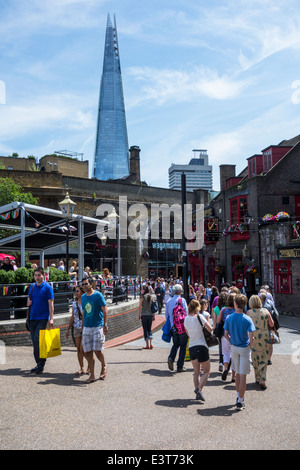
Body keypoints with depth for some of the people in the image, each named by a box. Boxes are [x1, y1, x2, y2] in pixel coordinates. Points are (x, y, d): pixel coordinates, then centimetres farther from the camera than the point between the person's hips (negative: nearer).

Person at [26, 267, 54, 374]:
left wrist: (51, 318, -14)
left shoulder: (47, 287, -6)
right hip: (32, 317, 6)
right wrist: (28, 303, -1)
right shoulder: (32, 286, 12)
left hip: (43, 318, -6)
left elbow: (51, 304, -8)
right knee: (34, 341, 9)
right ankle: (39, 364, 19)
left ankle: (41, 363, -4)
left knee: (37, 339, -14)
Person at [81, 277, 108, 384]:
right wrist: (83, 326, 17)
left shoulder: (98, 295, -7)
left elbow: (104, 310, -7)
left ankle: (104, 366, 23)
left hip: (98, 326, -5)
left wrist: (105, 325, -12)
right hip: (87, 327, 5)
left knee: (97, 350, -7)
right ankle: (92, 375, 12)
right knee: (87, 352, 2)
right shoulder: (83, 297, 10)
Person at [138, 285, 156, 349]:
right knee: (149, 329, 15)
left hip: (144, 315, -4)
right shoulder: (152, 296, 4)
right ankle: (151, 344, 2)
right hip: (150, 314, 4)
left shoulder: (142, 297, -8)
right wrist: (154, 315, 11)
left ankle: (147, 345, 5)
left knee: (145, 330, 4)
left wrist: (139, 315, 0)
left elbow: (140, 307, -8)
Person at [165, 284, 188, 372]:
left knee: (175, 344, 20)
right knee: (183, 346, 6)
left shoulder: (169, 301, 6)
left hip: (173, 328, 5)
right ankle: (180, 367, 8)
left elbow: (166, 315, 13)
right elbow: (186, 314, -13)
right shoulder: (182, 300, -10)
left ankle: (171, 358, -4)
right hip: (183, 328, -5)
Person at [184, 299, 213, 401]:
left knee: (196, 372, 17)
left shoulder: (186, 319, 7)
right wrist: (206, 321, 4)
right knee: (206, 372, 5)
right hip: (201, 347, -5)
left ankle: (197, 389, 6)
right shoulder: (199, 316, -9)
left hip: (191, 347, 5)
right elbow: (210, 329, -15)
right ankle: (199, 389, -13)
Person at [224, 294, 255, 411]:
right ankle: (240, 401, 6)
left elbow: (226, 335, -2)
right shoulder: (247, 319, -15)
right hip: (245, 348, -3)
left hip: (234, 348, 3)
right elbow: (251, 337, -19)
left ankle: (239, 397, 30)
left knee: (237, 373, 19)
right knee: (243, 375, 2)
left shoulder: (229, 318, -7)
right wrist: (250, 345, 0)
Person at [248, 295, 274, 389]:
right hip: (265, 337, 1)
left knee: (255, 358, 14)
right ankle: (262, 380, -2)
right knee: (264, 359, 7)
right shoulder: (266, 311, -5)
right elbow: (272, 324, 0)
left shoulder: (249, 312, -8)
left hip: (254, 337, 0)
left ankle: (258, 378, 22)